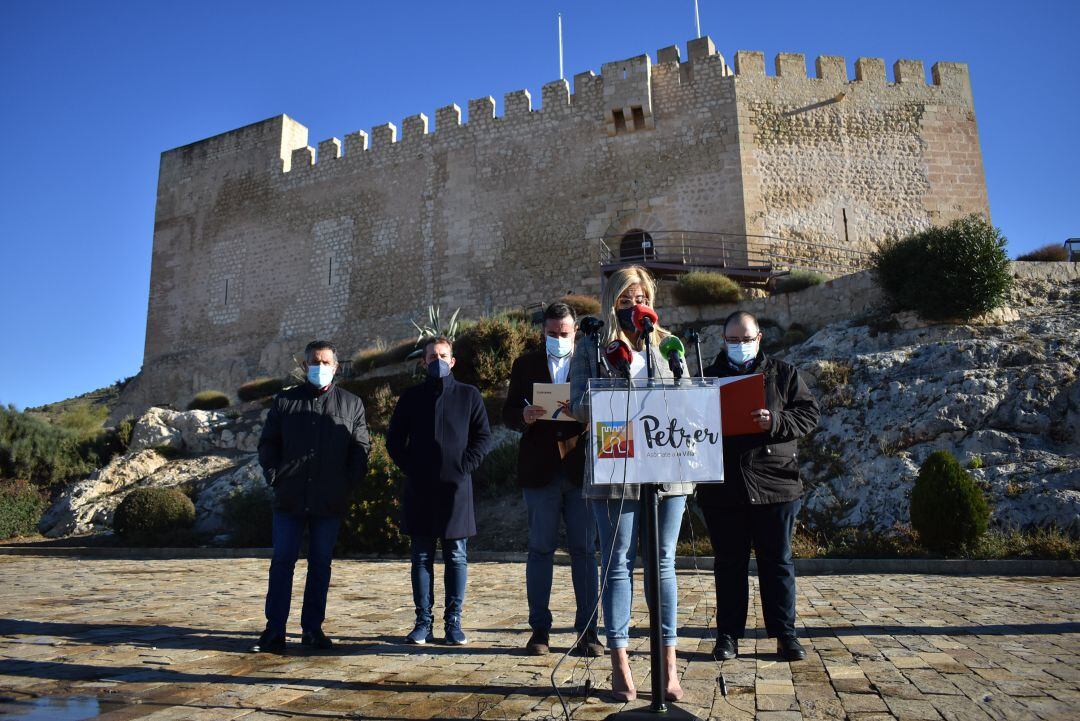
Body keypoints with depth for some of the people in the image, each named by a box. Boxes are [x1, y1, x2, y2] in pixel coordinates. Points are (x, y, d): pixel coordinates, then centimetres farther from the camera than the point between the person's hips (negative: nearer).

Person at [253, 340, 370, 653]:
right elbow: (267, 444, 12)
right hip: (290, 498, 0)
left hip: (330, 501, 0)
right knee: (282, 561, 1)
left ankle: (312, 628, 17)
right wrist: (275, 476, 0)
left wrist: (350, 481, -2)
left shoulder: (351, 404, 7)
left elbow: (361, 447, 8)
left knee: (320, 563, 7)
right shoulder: (284, 401, 8)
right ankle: (274, 631, 8)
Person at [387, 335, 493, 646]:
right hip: (419, 489, 1)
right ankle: (423, 623, 13)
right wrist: (409, 467, 1)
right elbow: (394, 438, 13)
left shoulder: (469, 395, 7)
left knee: (456, 556, 3)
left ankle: (453, 623, 11)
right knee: (422, 557, 5)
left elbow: (483, 436, 5)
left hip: (456, 486, -1)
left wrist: (464, 466, -6)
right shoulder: (411, 396, 10)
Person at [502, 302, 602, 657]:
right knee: (540, 550, 5)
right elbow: (508, 412, 6)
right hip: (540, 470, 0)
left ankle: (587, 631, 12)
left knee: (584, 551, 4)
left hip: (580, 468, 0)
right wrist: (524, 416, -16)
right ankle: (539, 630, 14)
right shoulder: (525, 365, 10)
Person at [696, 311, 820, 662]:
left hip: (775, 485, -1)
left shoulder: (783, 374, 9)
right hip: (722, 486, 1)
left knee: (777, 561, 7)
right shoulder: (708, 377, 12)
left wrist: (776, 421, -16)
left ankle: (785, 634, 18)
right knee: (729, 563, 8)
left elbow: (809, 413, 2)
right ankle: (728, 634, 18)